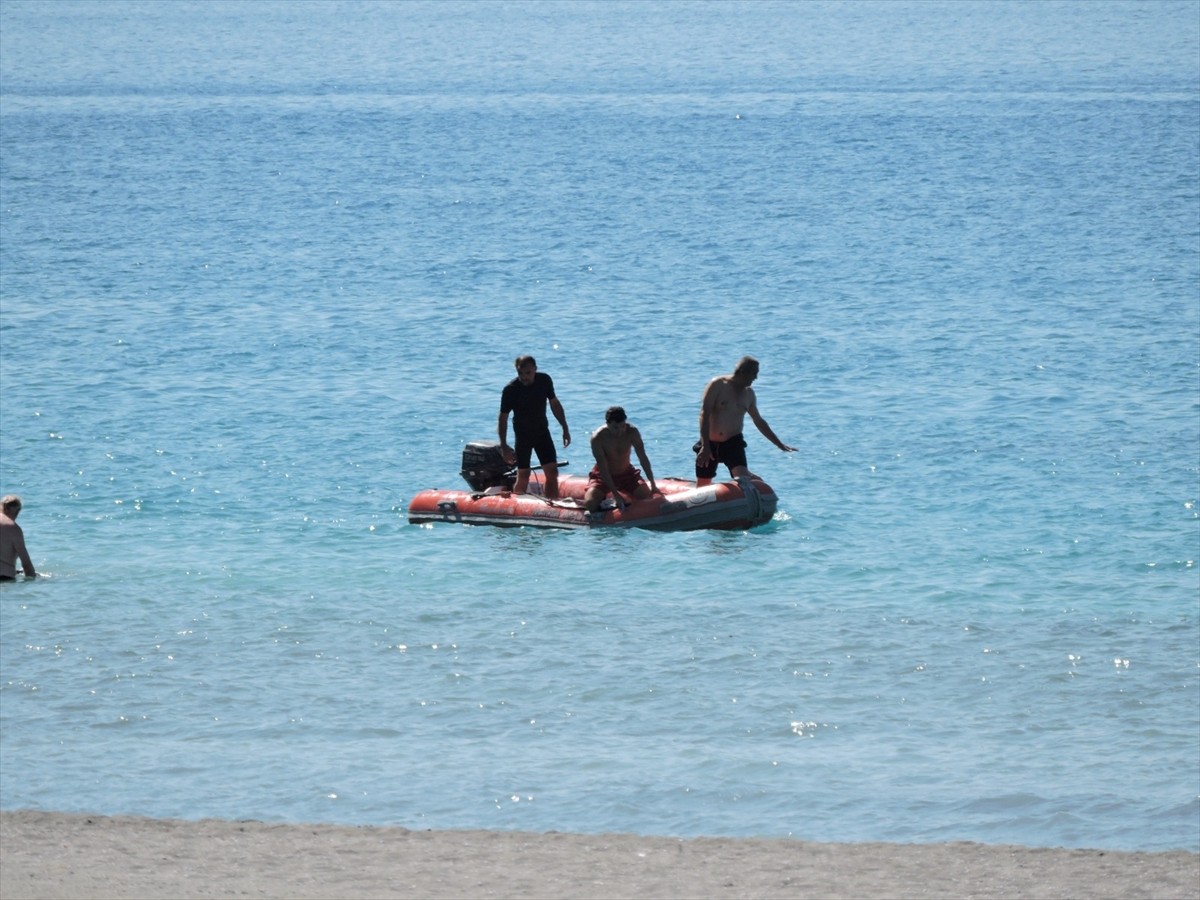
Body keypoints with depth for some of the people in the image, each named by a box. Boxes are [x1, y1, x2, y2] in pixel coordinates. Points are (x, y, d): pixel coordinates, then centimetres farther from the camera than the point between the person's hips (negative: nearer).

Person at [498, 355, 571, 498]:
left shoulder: (545, 380, -8)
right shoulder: (510, 390, -20)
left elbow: (554, 404, 7)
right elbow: (503, 418, -14)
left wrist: (565, 429, 8)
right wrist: (504, 446, -17)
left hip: (542, 432, 4)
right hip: (523, 435, -4)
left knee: (552, 472, -1)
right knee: (523, 476, -6)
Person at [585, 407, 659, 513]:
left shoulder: (632, 432, -19)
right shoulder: (598, 438, -27)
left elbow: (643, 458, -13)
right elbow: (603, 468, -26)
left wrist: (653, 485, -16)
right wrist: (615, 494, -31)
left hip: (626, 473, 2)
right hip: (603, 476, -2)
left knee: (647, 496, -20)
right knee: (590, 504, -25)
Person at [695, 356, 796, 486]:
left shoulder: (748, 394, 9)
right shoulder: (718, 385, -7)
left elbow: (759, 421, 21)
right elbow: (705, 414, -13)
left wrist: (780, 445, 22)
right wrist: (705, 446, -22)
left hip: (733, 443, 2)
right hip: (710, 442, -2)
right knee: (703, 485, 6)